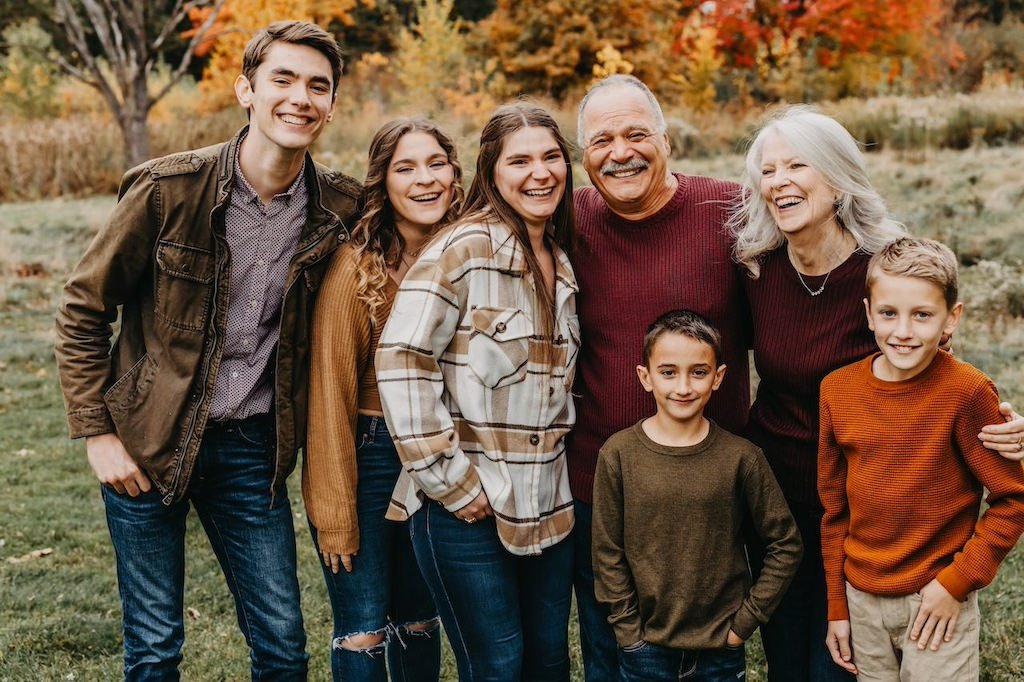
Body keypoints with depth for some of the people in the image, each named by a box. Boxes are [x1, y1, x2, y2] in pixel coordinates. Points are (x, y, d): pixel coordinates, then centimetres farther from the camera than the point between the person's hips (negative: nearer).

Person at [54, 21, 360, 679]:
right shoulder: (168, 188, -14)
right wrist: (98, 433, -7)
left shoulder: (340, 207, -5)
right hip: (147, 444, -2)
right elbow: (83, 309, -4)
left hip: (253, 450, 3)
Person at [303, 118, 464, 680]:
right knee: (362, 630, 0)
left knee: (418, 621, 16)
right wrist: (334, 513, -14)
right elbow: (330, 389, -14)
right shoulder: (355, 266, -15)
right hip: (368, 457, -4)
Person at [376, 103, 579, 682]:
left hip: (549, 503, 7)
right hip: (468, 506, -6)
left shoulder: (562, 262, 11)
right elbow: (402, 359, -18)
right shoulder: (464, 250, -12)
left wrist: (566, 473, 10)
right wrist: (449, 480, -17)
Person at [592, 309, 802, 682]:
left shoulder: (740, 457, -8)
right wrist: (630, 630, -5)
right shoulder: (619, 454, -8)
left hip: (722, 650, 0)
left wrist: (744, 622, -3)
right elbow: (608, 554, -3)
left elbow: (785, 545, -1)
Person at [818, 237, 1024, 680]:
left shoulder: (967, 392, -15)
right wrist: (837, 607, 8)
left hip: (937, 601, -4)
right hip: (862, 599, 4)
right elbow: (834, 507, 5)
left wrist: (957, 582, -12)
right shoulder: (837, 389, -3)